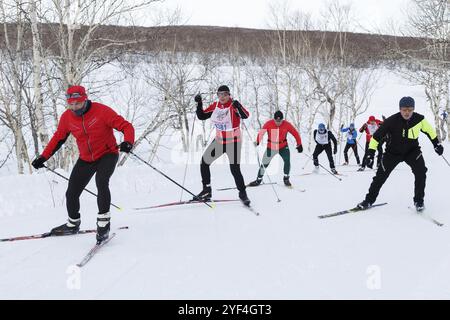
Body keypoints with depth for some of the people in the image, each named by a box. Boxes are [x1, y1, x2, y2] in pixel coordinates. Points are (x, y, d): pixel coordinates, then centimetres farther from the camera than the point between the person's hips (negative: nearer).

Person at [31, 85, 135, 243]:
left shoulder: (102, 111, -21)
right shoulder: (67, 117, -7)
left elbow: (126, 126, -21)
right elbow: (58, 138, 8)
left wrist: (128, 142, -41)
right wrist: (43, 157, 4)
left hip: (107, 155, -5)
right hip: (85, 159, 5)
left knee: (101, 181, -32)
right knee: (71, 194, 6)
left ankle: (103, 221, -18)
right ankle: (73, 224, 33)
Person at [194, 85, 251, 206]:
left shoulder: (234, 105, -16)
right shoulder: (215, 106, 0)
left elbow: (245, 116, -32)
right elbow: (201, 116, 6)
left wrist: (238, 107, -51)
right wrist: (199, 103, -8)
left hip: (233, 142, -6)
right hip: (219, 141, 6)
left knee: (235, 169, -8)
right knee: (204, 162, 5)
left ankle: (242, 193, 14)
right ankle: (207, 190, 18)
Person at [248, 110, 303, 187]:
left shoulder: (287, 124, -16)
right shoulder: (268, 124, -19)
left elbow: (295, 133, -8)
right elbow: (261, 133, -17)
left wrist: (299, 144, -7)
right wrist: (257, 142, -31)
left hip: (283, 146, 0)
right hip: (271, 147, 0)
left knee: (287, 161, -19)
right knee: (264, 164, 6)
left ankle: (286, 179, 3)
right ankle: (259, 180, 25)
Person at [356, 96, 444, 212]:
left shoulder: (419, 119, -18)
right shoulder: (392, 121, -26)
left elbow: (429, 130, 5)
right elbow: (377, 136, -19)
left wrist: (437, 144, 9)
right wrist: (371, 154, -23)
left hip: (412, 150, 1)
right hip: (393, 152, -1)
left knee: (421, 171, -22)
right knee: (381, 175, -1)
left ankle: (419, 200, -4)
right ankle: (369, 199, 18)